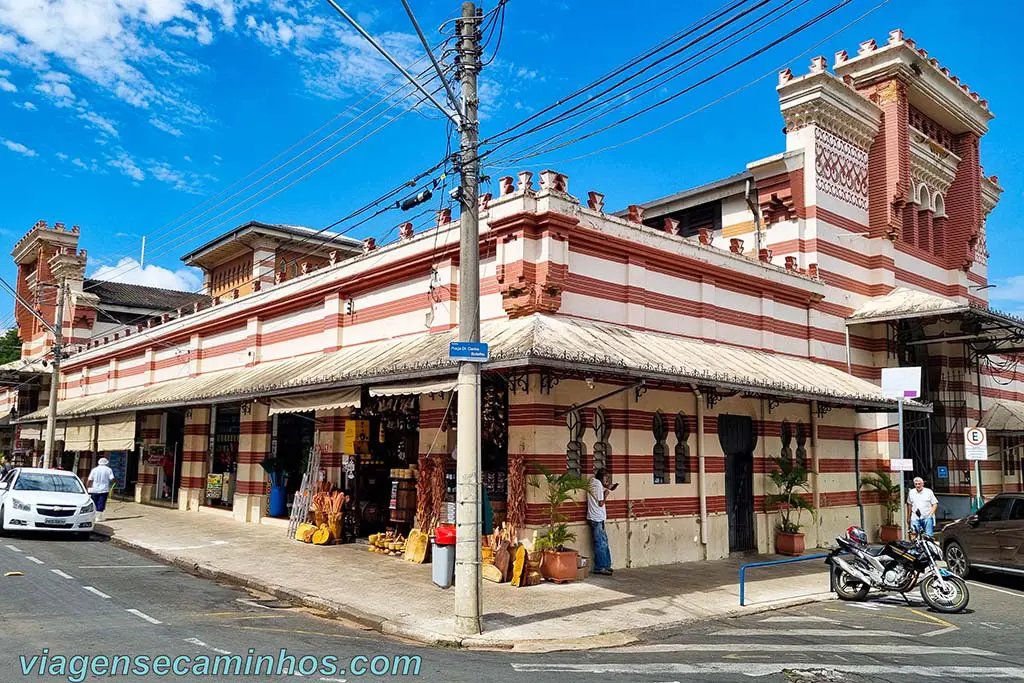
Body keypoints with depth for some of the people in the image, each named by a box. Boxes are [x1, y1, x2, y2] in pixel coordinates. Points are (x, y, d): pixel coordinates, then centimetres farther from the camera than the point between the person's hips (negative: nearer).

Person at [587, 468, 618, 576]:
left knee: (604, 541, 14)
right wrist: (606, 494, -2)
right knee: (601, 543, -4)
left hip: (597, 518, 10)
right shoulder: (598, 485, -17)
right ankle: (600, 567, 1)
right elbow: (601, 503, -17)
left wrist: (607, 488, 17)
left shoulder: (593, 481, 10)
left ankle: (606, 565, 20)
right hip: (597, 519, -10)